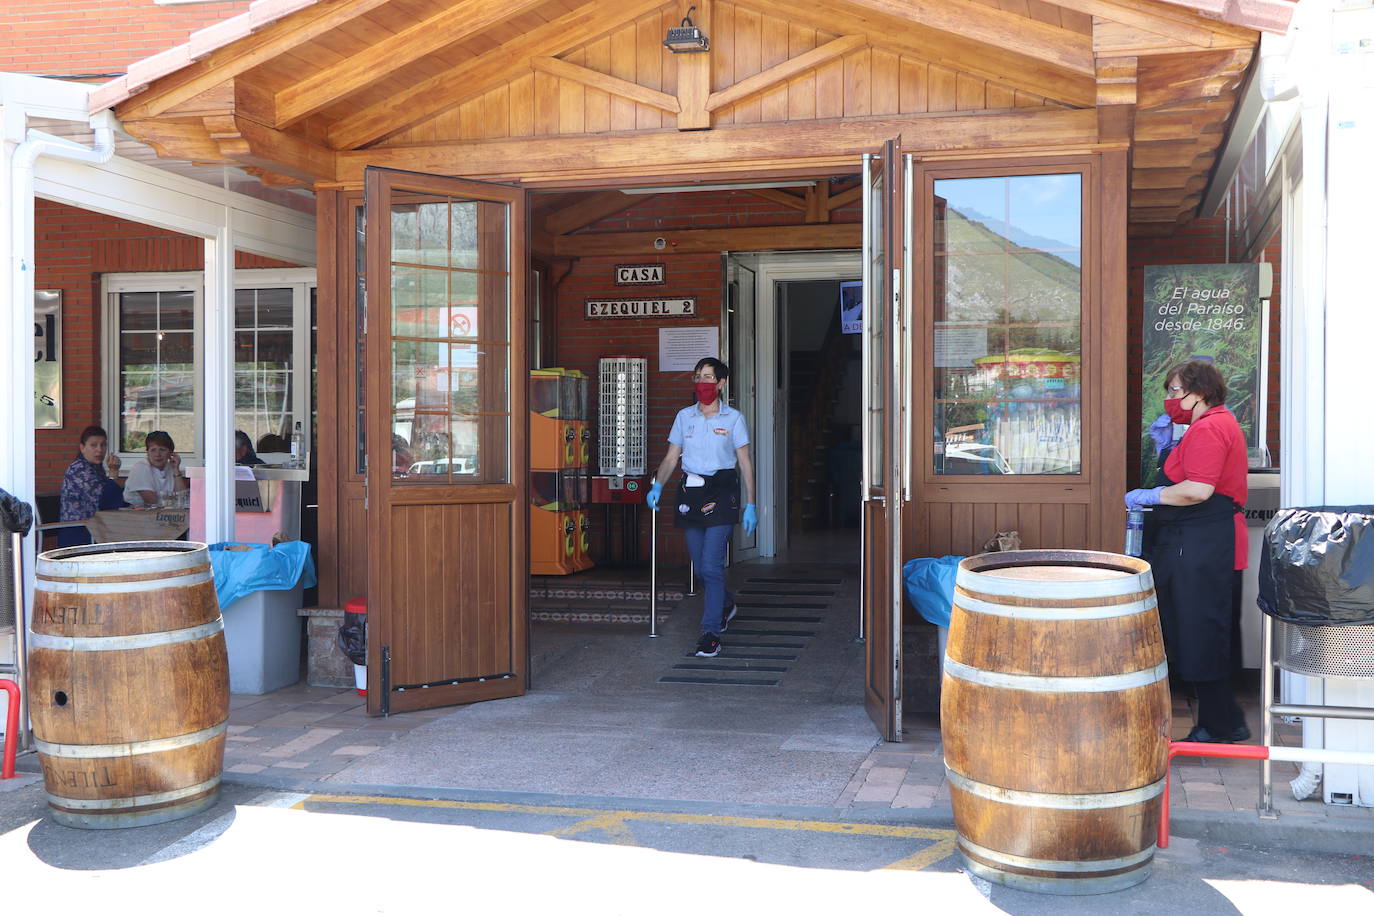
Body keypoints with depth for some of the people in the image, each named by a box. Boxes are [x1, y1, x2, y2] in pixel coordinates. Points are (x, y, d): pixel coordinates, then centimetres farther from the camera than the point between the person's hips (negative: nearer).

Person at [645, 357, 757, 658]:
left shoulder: (733, 418, 1)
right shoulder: (684, 416, 10)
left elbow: (745, 463, 2)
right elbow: (671, 457, 10)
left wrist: (750, 504, -3)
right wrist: (658, 486, -7)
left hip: (721, 492, -4)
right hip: (690, 491, 4)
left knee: (711, 565, -12)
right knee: (701, 565, 11)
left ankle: (711, 633, -7)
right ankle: (726, 604, 40)